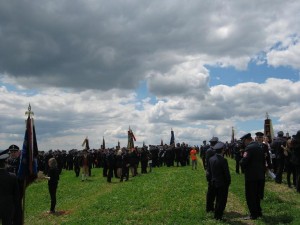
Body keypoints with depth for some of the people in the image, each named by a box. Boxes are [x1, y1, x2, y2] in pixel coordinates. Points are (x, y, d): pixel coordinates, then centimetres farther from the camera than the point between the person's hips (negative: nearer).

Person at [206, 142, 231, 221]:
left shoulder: (211, 159, -2)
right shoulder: (223, 160, -20)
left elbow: (208, 172, 5)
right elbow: (226, 173, -16)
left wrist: (210, 181, 15)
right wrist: (228, 182, -1)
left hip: (214, 183, 6)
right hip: (222, 184, -6)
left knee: (218, 199, 20)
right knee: (222, 200, 6)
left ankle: (216, 215, 26)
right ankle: (219, 216, 10)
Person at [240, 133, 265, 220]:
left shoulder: (249, 148, -18)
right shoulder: (259, 147, 9)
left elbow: (243, 162, -25)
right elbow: (263, 161, 14)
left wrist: (241, 161, -3)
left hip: (251, 176, -8)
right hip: (260, 175, 8)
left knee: (250, 196, 3)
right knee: (256, 195, 20)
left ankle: (254, 215, 9)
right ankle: (258, 212, 30)